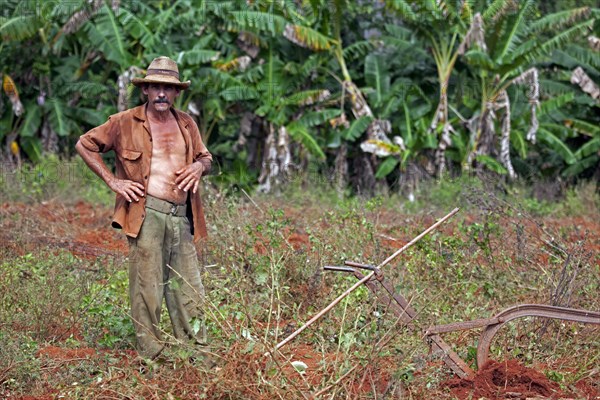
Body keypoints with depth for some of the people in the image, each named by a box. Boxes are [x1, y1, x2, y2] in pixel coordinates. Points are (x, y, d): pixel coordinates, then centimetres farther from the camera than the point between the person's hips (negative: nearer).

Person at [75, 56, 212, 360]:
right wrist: (112, 180, -2)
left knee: (189, 287, 6)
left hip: (182, 217, 5)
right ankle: (151, 354, 3)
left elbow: (206, 157, 28)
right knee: (147, 287, -4)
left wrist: (200, 166, 3)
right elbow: (85, 144, 6)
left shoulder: (186, 124, 16)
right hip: (146, 214, -5)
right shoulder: (125, 123, 2)